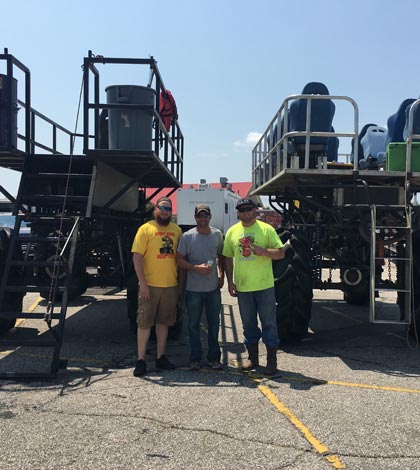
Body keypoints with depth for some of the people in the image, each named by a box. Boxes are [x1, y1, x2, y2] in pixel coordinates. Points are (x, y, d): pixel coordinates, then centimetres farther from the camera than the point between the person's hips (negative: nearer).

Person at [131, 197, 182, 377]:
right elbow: (137, 257, -10)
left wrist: (180, 281, 9)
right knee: (144, 323, 1)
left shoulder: (177, 230, 8)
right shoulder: (146, 229, -6)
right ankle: (141, 360, 10)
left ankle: (161, 357, 25)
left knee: (163, 322, 14)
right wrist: (143, 283, -15)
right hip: (150, 285, -4)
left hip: (170, 285, 4)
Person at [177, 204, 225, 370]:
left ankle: (214, 358, 22)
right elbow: (179, 260, -5)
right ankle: (195, 358, 19)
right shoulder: (187, 236, -6)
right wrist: (196, 267, -18)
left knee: (214, 324, 10)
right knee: (194, 325, 7)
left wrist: (221, 275, 7)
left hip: (213, 288, 3)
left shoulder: (217, 234, 5)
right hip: (194, 288, -2)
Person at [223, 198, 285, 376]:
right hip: (242, 287, 3)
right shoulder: (232, 231, 6)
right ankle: (252, 358, 28)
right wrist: (230, 281, 5)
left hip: (264, 286, -3)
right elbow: (228, 258, 11)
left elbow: (281, 253, -4)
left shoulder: (267, 229, -3)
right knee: (248, 324, 14)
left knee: (269, 324, 4)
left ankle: (272, 360, 14)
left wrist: (264, 251, -22)